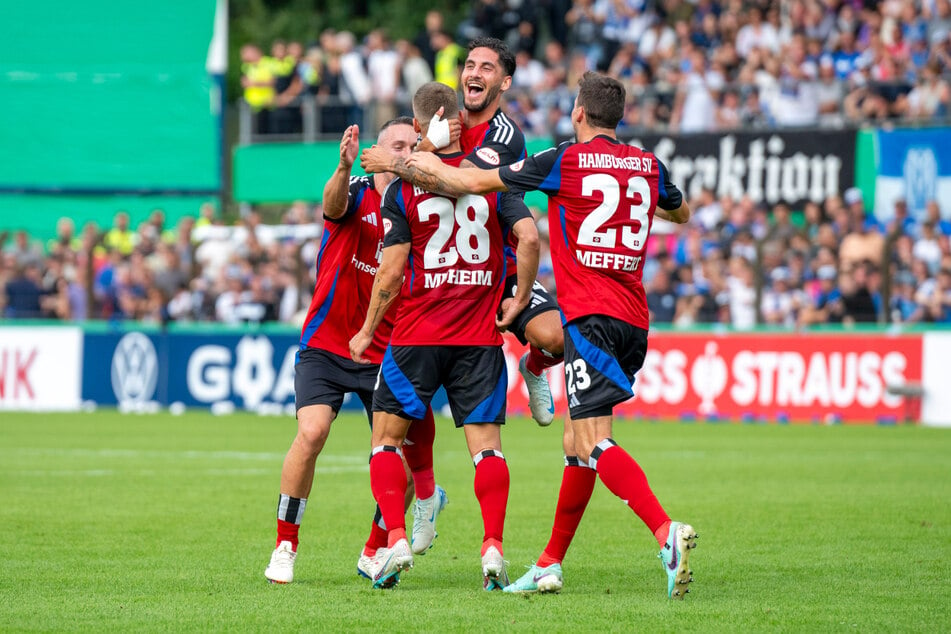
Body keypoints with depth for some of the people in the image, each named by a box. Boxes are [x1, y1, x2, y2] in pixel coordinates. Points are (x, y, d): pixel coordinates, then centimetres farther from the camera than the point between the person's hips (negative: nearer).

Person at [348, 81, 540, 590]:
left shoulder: (402, 188, -4)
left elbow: (391, 271, -6)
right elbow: (528, 237, -9)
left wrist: (367, 331, 4)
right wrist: (520, 300, 3)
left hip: (418, 335, -2)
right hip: (481, 336, 2)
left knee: (387, 436, 10)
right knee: (485, 442, 4)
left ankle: (395, 539, -2)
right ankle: (493, 546, -9)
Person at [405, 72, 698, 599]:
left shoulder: (564, 161, -2)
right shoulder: (648, 165, 12)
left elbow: (474, 183, 6)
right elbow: (680, 213, 35)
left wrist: (429, 164, 24)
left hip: (592, 316, -7)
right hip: (633, 320, 7)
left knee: (592, 442, -16)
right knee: (577, 443, 14)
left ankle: (666, 531, -35)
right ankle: (550, 565, 19)